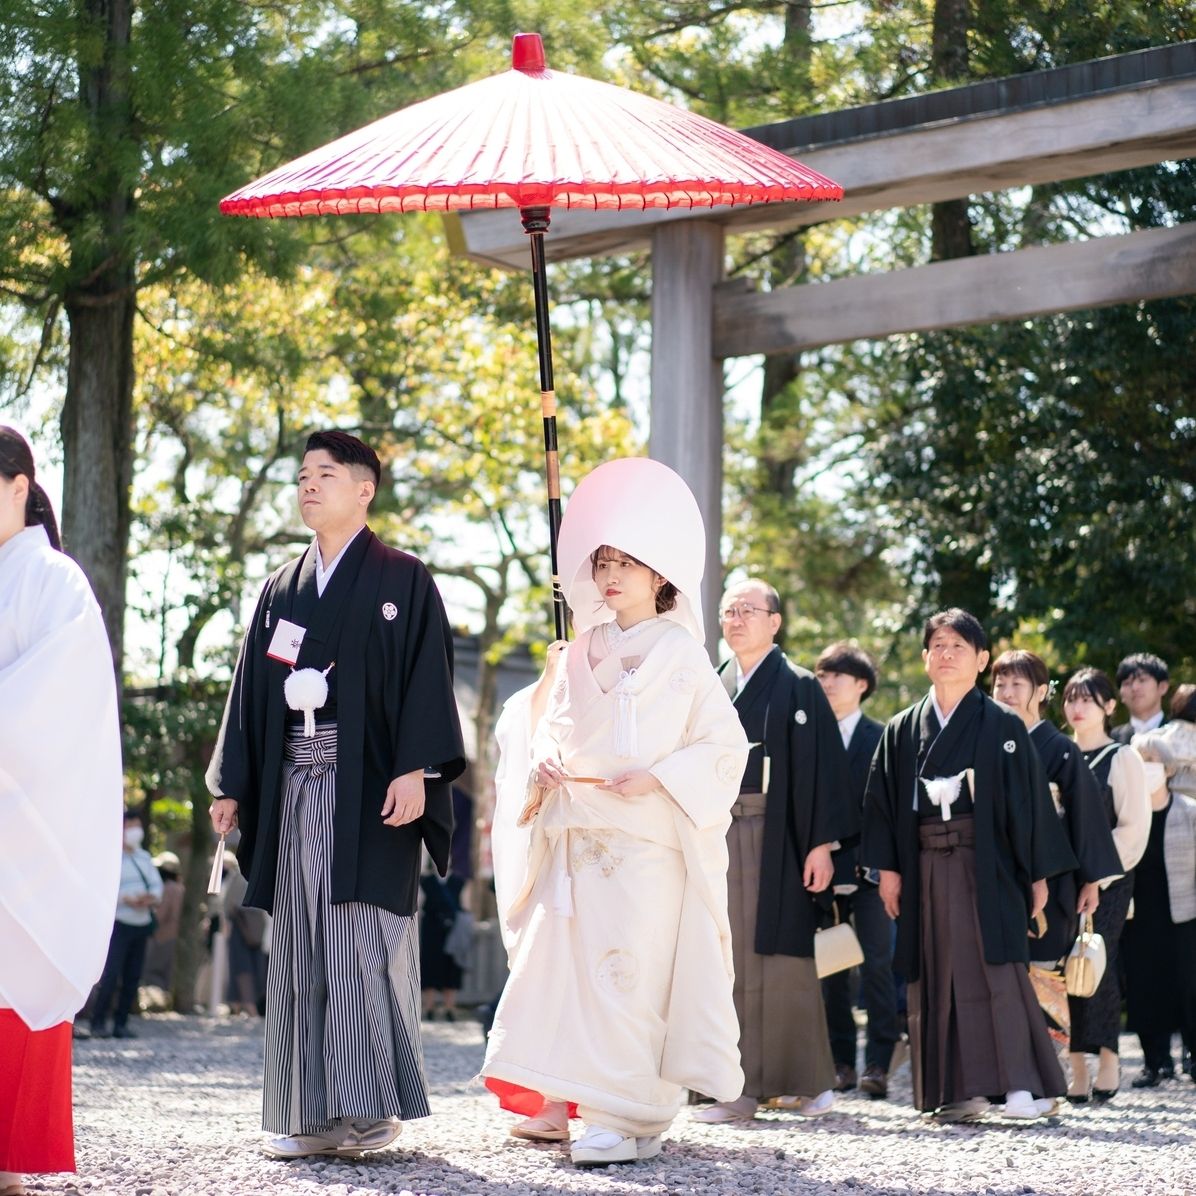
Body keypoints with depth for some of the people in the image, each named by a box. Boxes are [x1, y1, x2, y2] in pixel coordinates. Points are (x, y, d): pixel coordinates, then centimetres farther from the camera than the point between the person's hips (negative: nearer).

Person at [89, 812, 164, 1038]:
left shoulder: (144, 857, 16)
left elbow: (156, 884, 13)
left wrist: (152, 897, -10)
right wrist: (126, 899, -22)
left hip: (142, 924, 7)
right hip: (118, 923, -7)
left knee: (132, 977, 5)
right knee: (111, 974, -14)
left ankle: (121, 1023, 10)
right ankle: (98, 1022, -8)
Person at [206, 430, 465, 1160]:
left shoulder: (402, 580, 1)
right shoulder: (281, 591, 17)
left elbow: (425, 679, -7)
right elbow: (253, 690, 17)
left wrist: (415, 769, -18)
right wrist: (233, 786, 11)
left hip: (368, 787, -6)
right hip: (295, 788, 6)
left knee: (365, 944, -8)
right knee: (299, 948, 3)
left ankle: (376, 1105, -4)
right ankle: (310, 1111, 6)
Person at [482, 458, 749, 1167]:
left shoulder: (682, 655, -1)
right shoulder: (581, 654, 14)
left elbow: (726, 745, -3)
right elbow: (555, 726, 21)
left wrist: (658, 776, -15)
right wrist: (544, 764, -1)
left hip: (647, 834, -5)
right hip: (576, 834, 5)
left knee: (630, 967, -10)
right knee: (561, 959, 3)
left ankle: (628, 1117, -9)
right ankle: (564, 1101, 11)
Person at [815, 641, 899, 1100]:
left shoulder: (881, 739, 2)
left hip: (868, 868, -3)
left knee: (876, 963, -6)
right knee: (830, 969, 5)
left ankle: (878, 1062, -5)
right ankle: (841, 1060, 11)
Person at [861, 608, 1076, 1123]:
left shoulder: (1003, 727, 2)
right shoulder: (903, 731, 11)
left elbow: (1030, 801, 1)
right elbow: (883, 801, 10)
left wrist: (1038, 874, -3)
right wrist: (888, 868, 1)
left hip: (987, 865, -3)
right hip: (927, 868, 4)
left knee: (997, 970, -10)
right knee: (939, 974, 2)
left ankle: (1027, 1084, -9)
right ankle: (958, 1092, 6)